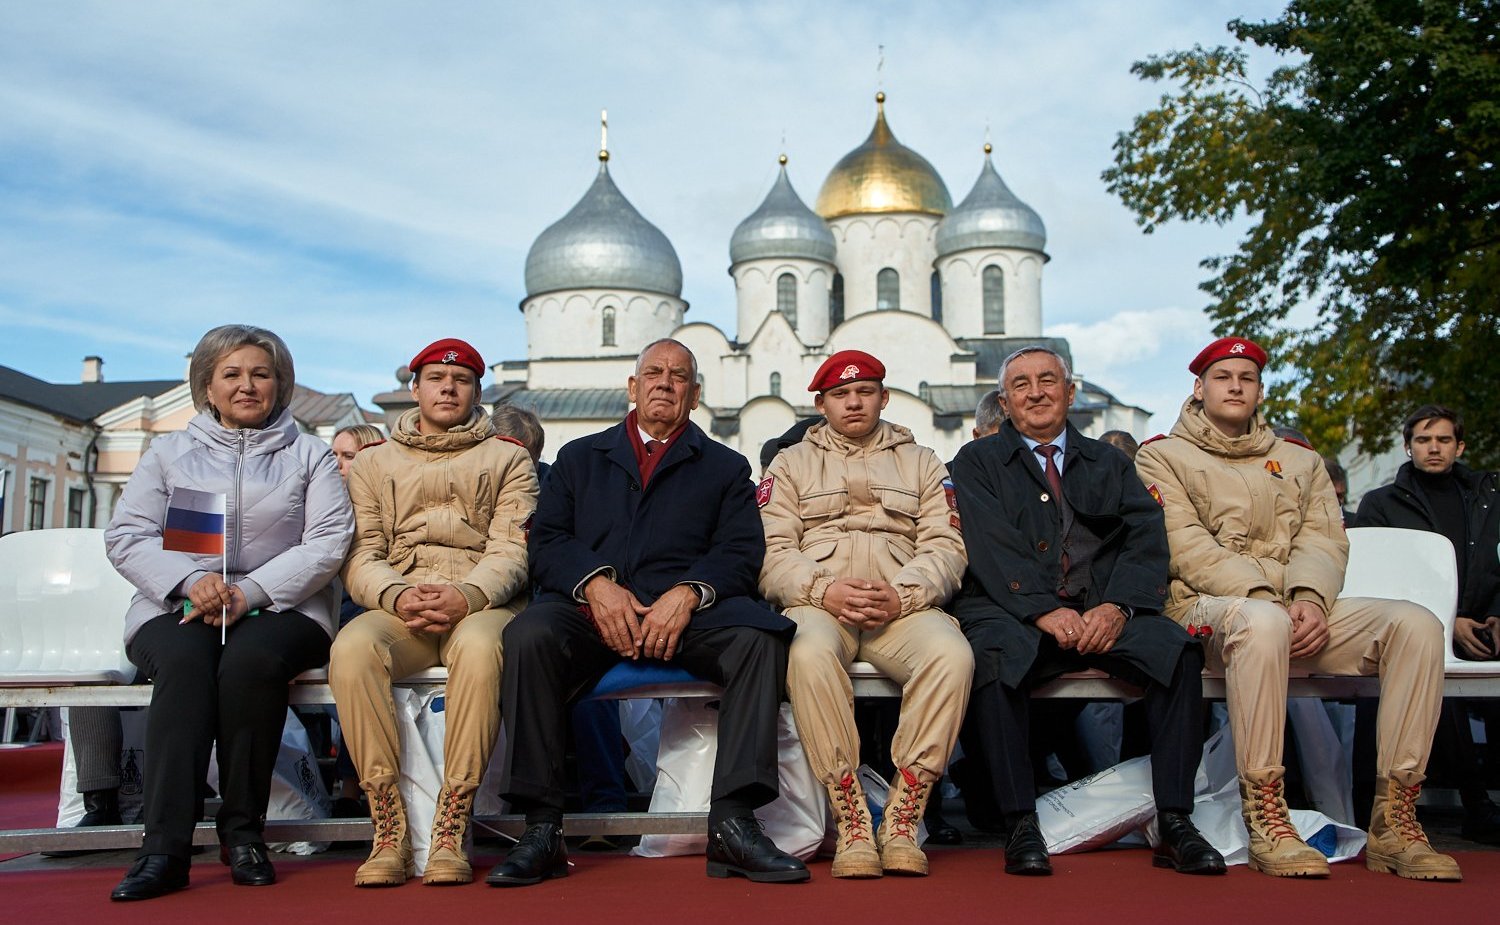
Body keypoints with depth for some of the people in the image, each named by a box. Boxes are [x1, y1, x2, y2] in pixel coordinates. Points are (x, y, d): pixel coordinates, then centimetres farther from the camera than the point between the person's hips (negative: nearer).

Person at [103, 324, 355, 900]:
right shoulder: (168, 452, 19)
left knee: (251, 658, -35)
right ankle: (164, 848, -35)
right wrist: (189, 581, -14)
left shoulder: (308, 454, 14)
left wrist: (250, 592, -15)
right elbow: (125, 536, 6)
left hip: (281, 609, -1)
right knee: (184, 662, -33)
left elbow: (329, 540, 0)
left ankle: (243, 832, -22)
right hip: (177, 607, 1)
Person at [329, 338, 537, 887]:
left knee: (479, 646, -38)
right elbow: (361, 558, 9)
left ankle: (450, 832, -33)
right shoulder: (374, 463, 22)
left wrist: (466, 596, -19)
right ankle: (389, 831, -27)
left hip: (481, 604, -1)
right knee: (352, 647, -33)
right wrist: (398, 596, -14)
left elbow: (510, 551, 3)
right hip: (397, 608, 2)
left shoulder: (508, 460, 17)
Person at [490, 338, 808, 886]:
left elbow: (741, 550, 6)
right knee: (527, 636, -32)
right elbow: (547, 540, 11)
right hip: (589, 607, 1)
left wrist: (688, 593, -14)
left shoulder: (725, 467, 23)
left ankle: (732, 822, -31)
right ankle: (541, 829, -27)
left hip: (686, 613, 0)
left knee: (759, 636, -31)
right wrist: (595, 582, -10)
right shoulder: (580, 457, 25)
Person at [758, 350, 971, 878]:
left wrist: (902, 594, -13)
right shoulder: (792, 463, 20)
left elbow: (946, 547, 8)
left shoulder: (921, 462, 22)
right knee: (809, 654, -38)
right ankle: (852, 825, -29)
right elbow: (771, 552, 6)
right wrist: (824, 589, -14)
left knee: (952, 654, -33)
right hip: (818, 602, -1)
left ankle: (901, 821, -25)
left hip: (902, 606, 1)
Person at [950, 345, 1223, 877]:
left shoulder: (1109, 464, 23)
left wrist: (1117, 606, -13)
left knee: (1176, 649, -26)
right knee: (993, 658, -35)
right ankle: (1020, 827, -27)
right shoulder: (978, 462, 15)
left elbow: (1146, 540, 7)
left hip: (1103, 614, 3)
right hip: (1013, 612, -2)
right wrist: (1044, 610, -17)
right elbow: (993, 548, -2)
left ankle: (1175, 824, -21)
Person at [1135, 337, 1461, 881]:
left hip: (1299, 610, 5)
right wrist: (1263, 598, -18)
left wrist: (1310, 599, -13)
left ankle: (1393, 821, -22)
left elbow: (1325, 541, 10)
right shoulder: (1162, 457, 11)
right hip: (1206, 605, -5)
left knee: (1415, 624, -22)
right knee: (1262, 623, -41)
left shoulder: (1300, 461, 25)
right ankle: (1266, 820, -34)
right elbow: (1188, 547, -4)